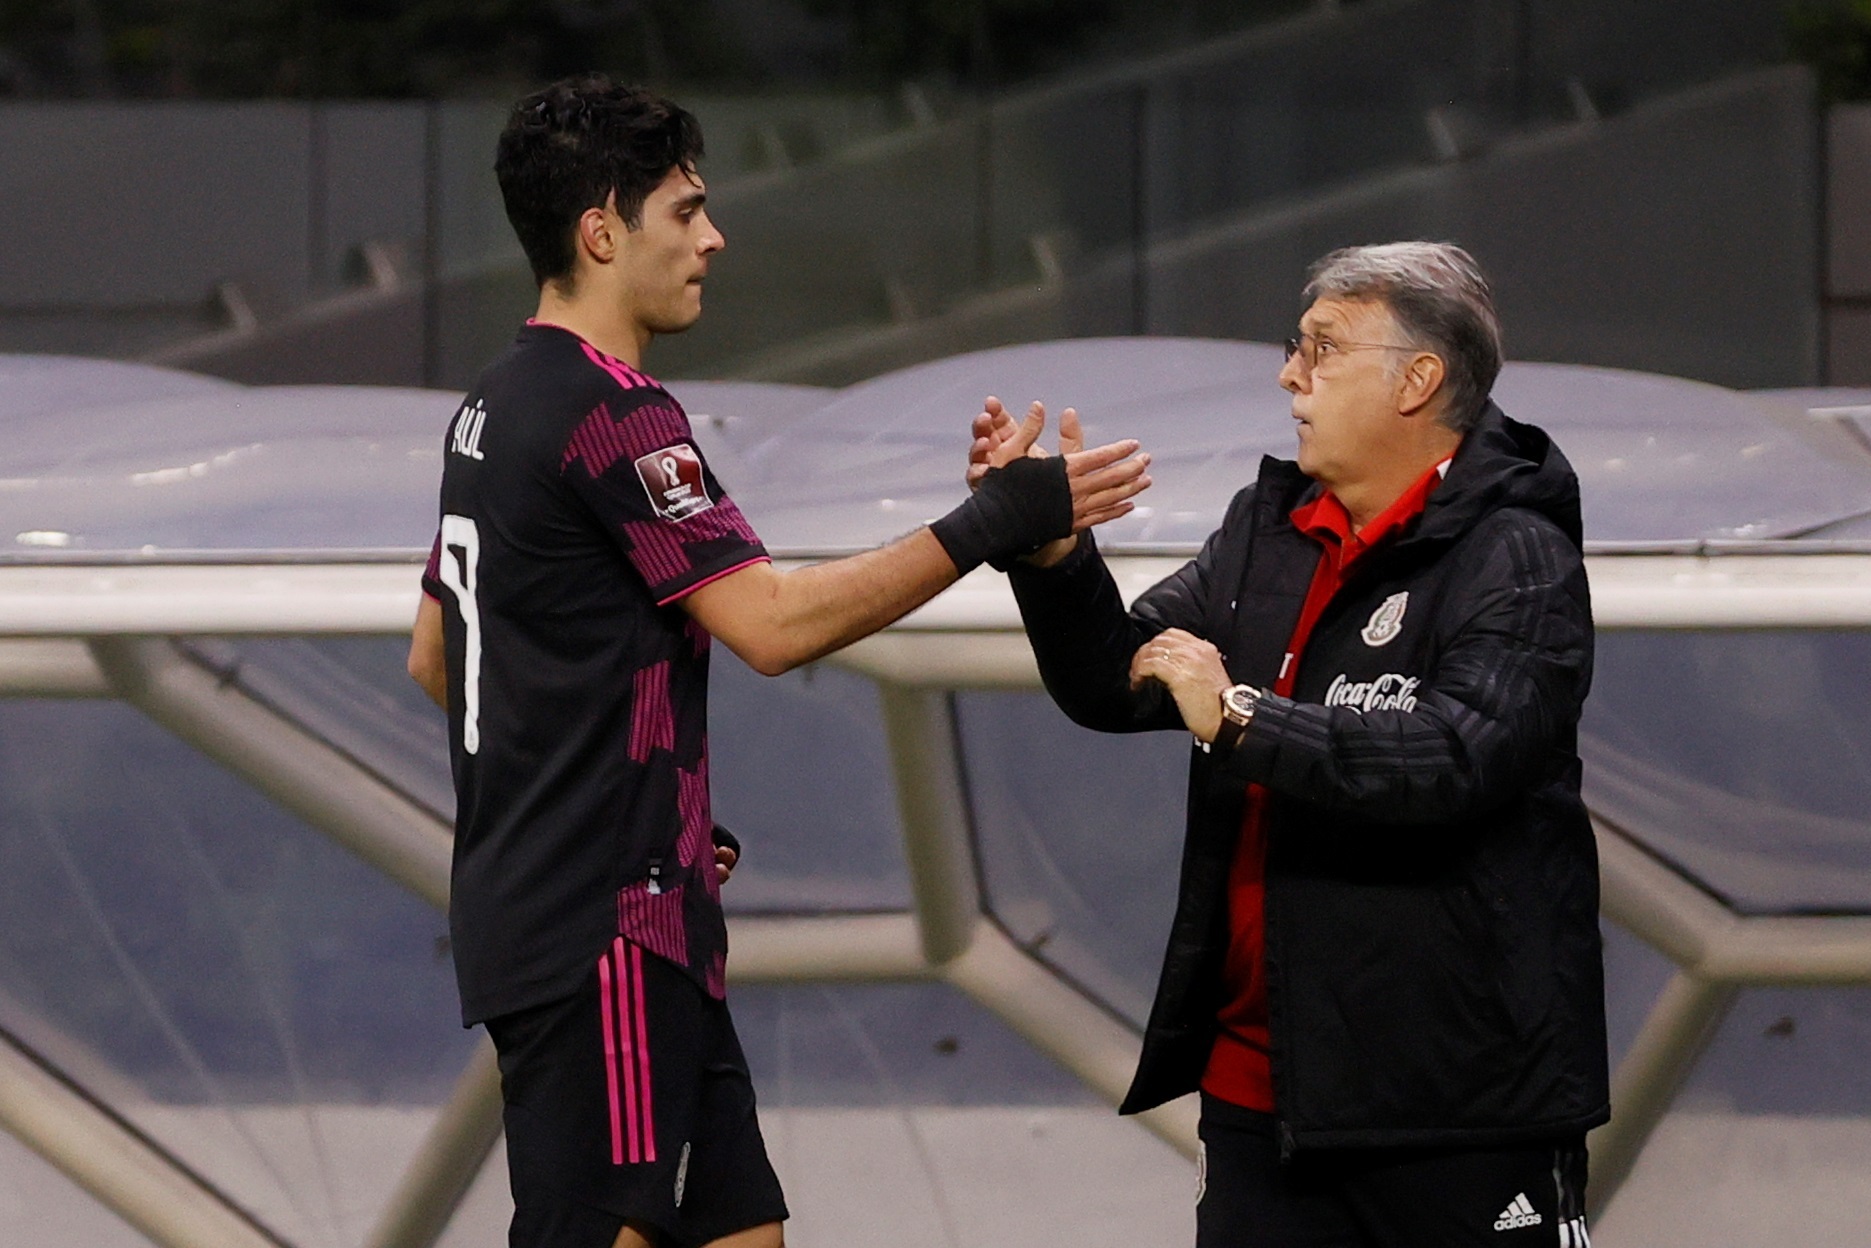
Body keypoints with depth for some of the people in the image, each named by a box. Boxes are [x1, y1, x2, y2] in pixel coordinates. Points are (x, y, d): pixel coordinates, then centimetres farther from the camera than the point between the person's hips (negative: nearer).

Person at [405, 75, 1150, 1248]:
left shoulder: (498, 407, 16)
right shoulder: (614, 414, -15)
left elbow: (434, 657, 23)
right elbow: (774, 624, -21)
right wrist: (988, 526, -19)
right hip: (606, 929, -10)